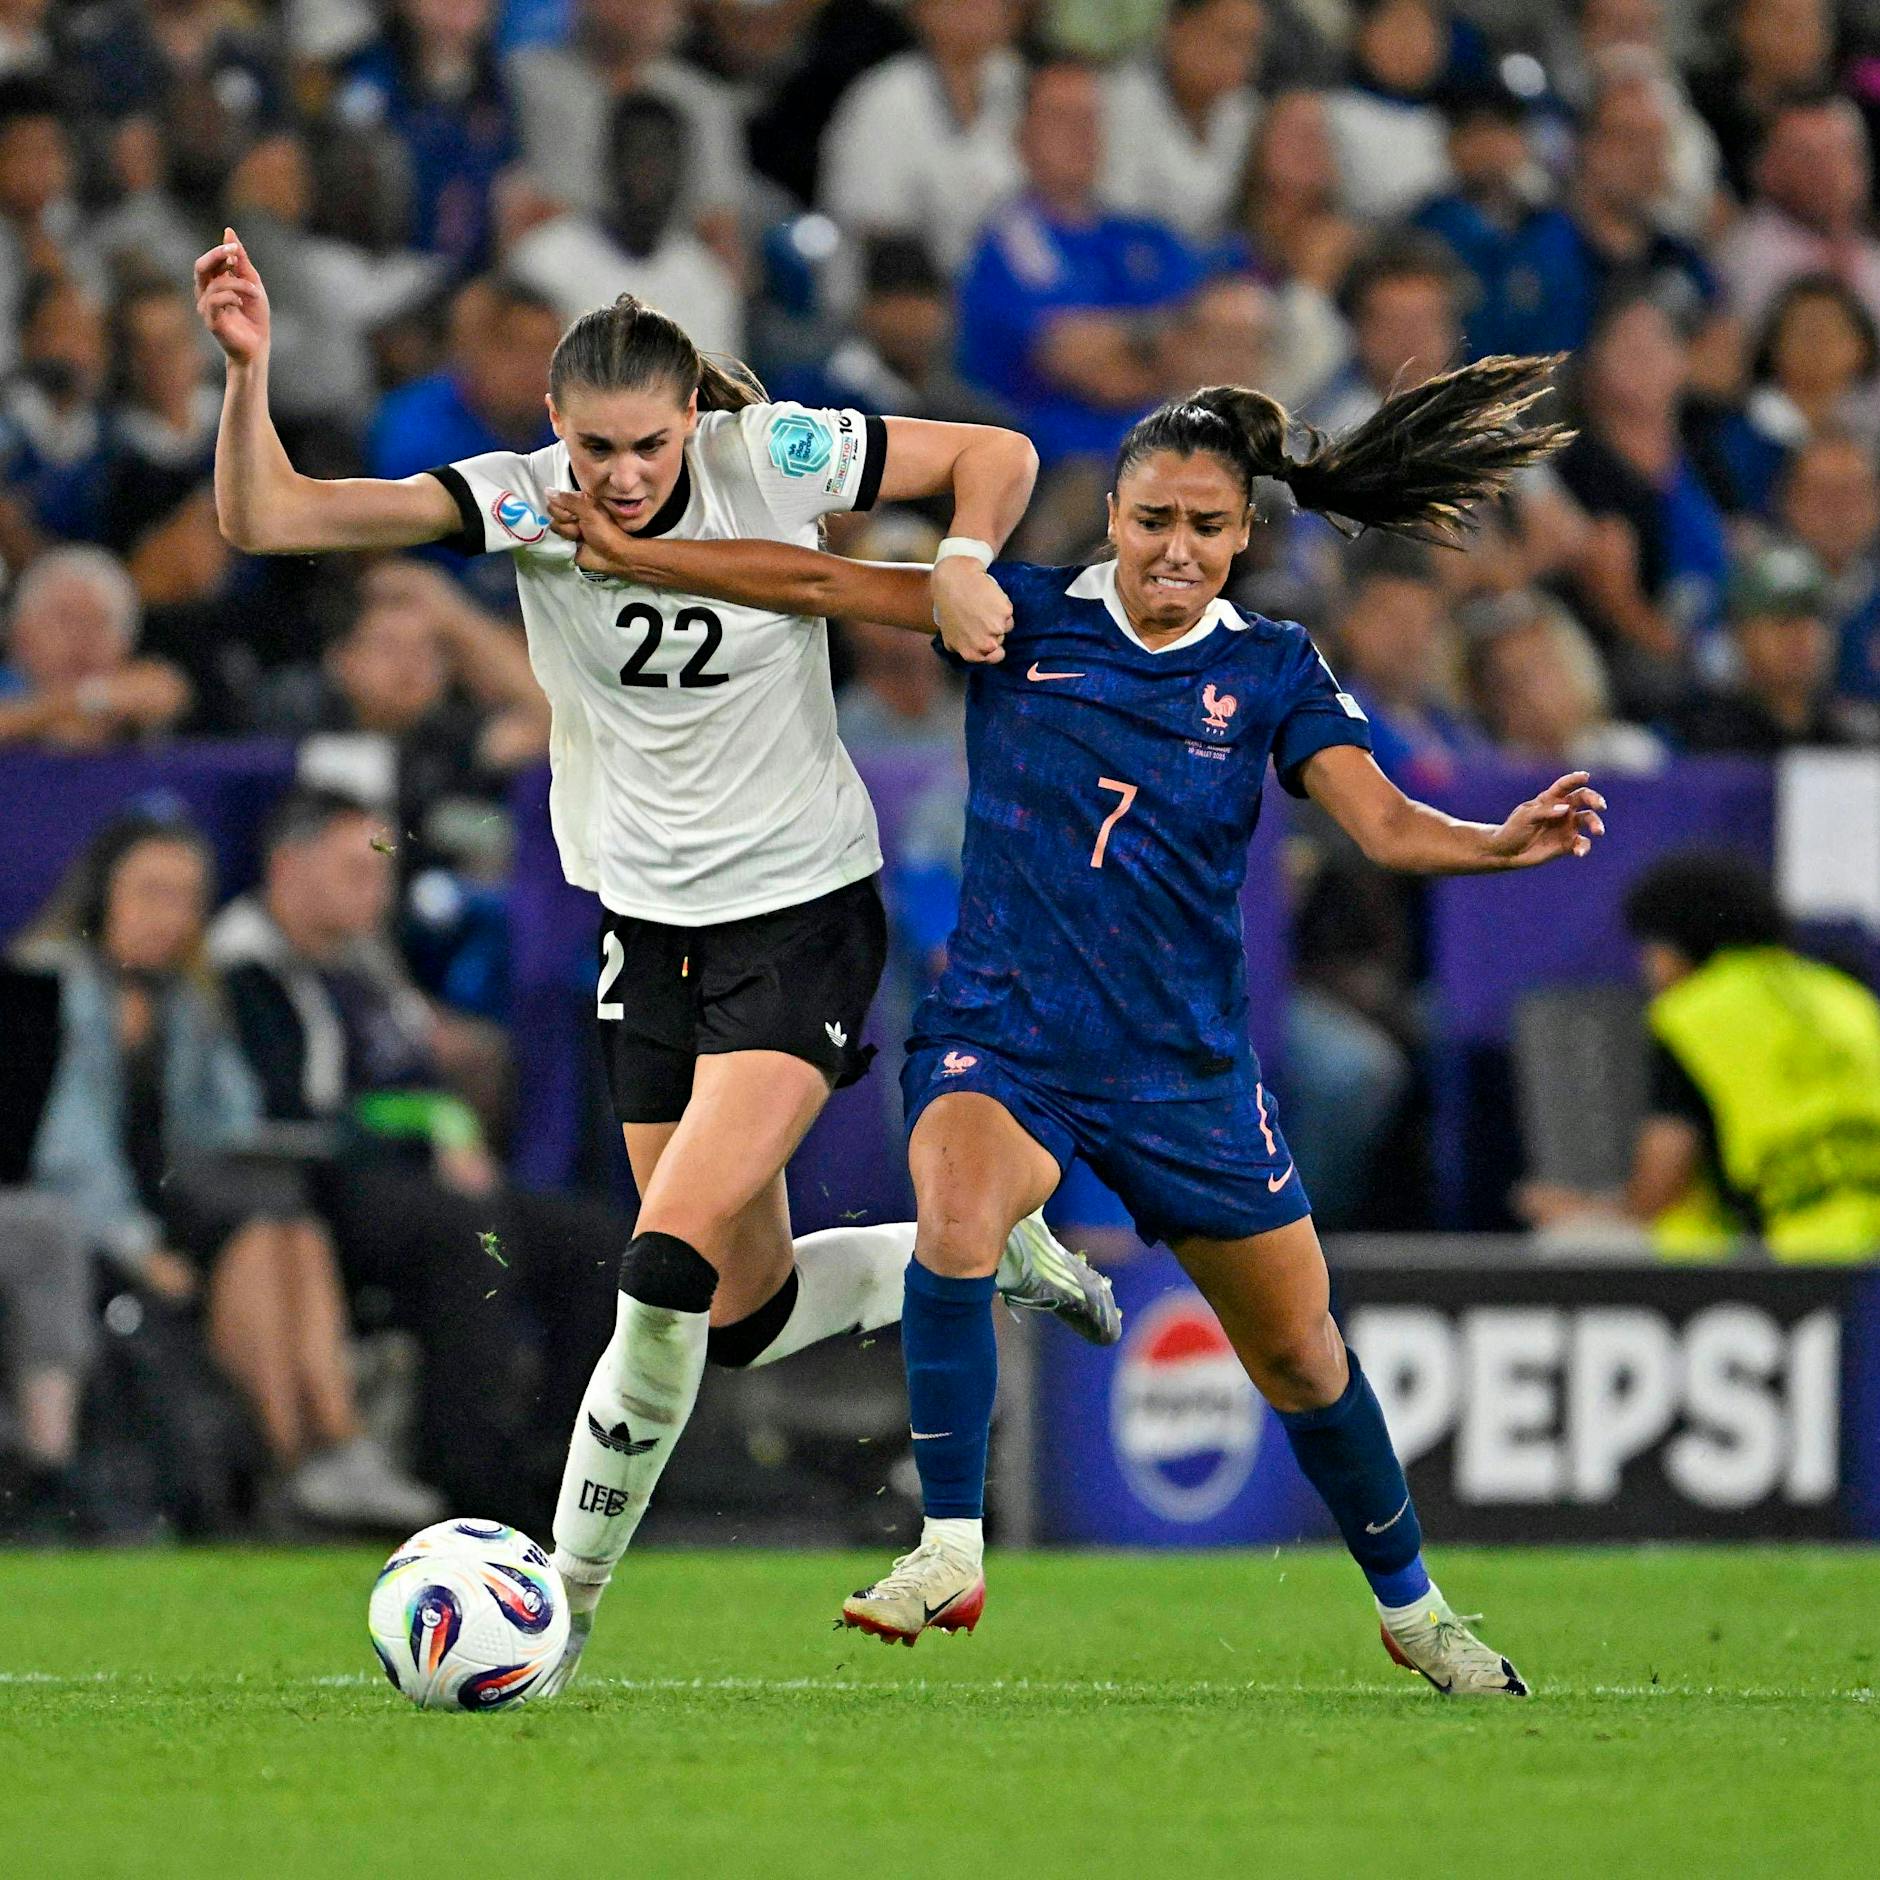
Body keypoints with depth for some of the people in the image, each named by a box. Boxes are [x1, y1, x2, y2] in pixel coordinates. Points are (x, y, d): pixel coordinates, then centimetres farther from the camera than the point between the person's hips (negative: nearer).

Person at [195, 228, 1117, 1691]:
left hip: (805, 911, -4)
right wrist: (249, 370, -33)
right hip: (651, 931, 4)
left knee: (676, 1257, -19)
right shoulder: (521, 503, -10)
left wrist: (962, 564, -16)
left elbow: (995, 454, 2)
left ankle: (568, 1594, -8)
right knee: (746, 1313, 9)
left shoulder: (776, 460, -12)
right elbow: (264, 518, -17)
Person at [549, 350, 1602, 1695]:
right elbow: (820, 581, -6)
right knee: (956, 1221, -34)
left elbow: (1385, 827, -12)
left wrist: (1506, 843, -31)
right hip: (1004, 1035, -1)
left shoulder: (1271, 673, -1)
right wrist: (628, 554, -13)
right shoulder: (1028, 618, -3)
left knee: (1303, 1357, 9)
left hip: (1186, 1066, 1)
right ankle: (952, 1553, -24)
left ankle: (1413, 1609, 33)